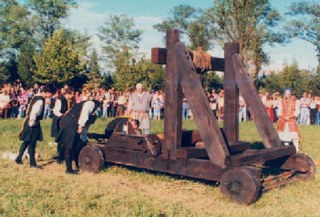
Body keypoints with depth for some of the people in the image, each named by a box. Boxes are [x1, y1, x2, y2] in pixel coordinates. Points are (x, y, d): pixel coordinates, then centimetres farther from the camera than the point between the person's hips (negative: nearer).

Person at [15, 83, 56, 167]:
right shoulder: (40, 101, -22)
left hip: (30, 122, 9)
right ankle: (32, 163, 7)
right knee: (32, 143, -1)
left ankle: (19, 158, 26)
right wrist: (31, 124, -17)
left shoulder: (37, 97, 8)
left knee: (26, 141, 18)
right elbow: (34, 113, -26)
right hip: (33, 123, -9)